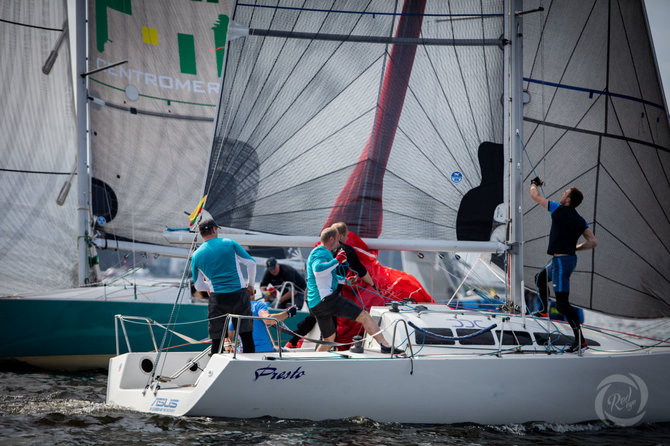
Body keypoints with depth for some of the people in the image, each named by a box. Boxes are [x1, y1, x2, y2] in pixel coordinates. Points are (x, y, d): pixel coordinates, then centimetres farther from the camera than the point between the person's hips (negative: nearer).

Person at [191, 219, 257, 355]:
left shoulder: (196, 255, 4)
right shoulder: (230, 243, 2)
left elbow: (199, 286, 10)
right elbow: (251, 263, 3)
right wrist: (250, 285, 17)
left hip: (217, 298, 0)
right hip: (240, 294, 0)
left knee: (217, 339, 4)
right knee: (246, 334, 9)